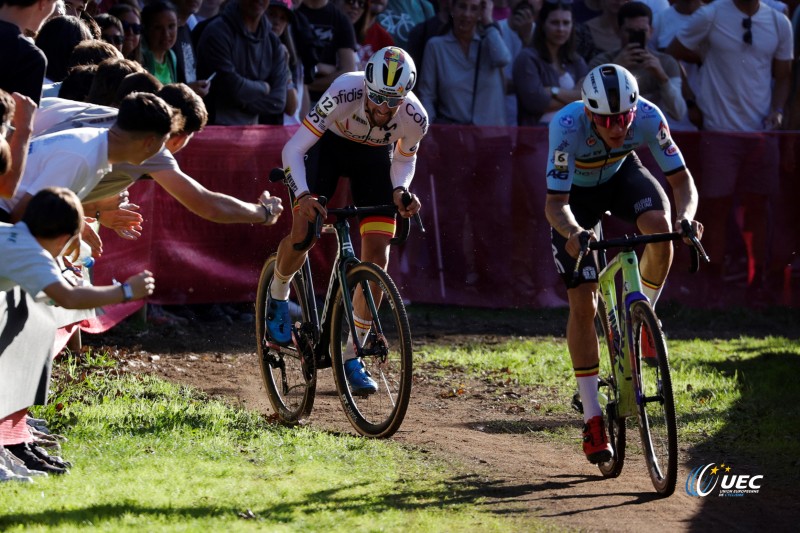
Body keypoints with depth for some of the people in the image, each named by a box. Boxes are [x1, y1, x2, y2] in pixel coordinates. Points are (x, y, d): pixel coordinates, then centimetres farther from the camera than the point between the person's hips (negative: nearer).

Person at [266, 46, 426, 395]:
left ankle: (351, 357, -1)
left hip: (374, 156, 2)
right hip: (329, 144, -2)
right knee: (303, 234, -20)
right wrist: (302, 195, -50)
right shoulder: (344, 94, -39)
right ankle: (277, 296, 15)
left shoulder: (415, 119, -30)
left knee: (377, 252, -11)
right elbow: (293, 149, -34)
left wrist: (400, 191, -27)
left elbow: (405, 158, -6)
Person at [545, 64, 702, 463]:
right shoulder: (567, 126, -38)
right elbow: (556, 204, -36)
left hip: (621, 174, 2)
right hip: (576, 193, -2)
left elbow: (682, 180, -26)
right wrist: (573, 232, -58)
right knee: (583, 303, -10)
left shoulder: (647, 116, -32)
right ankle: (592, 419, -2)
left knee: (661, 227, -32)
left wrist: (685, 217, -47)